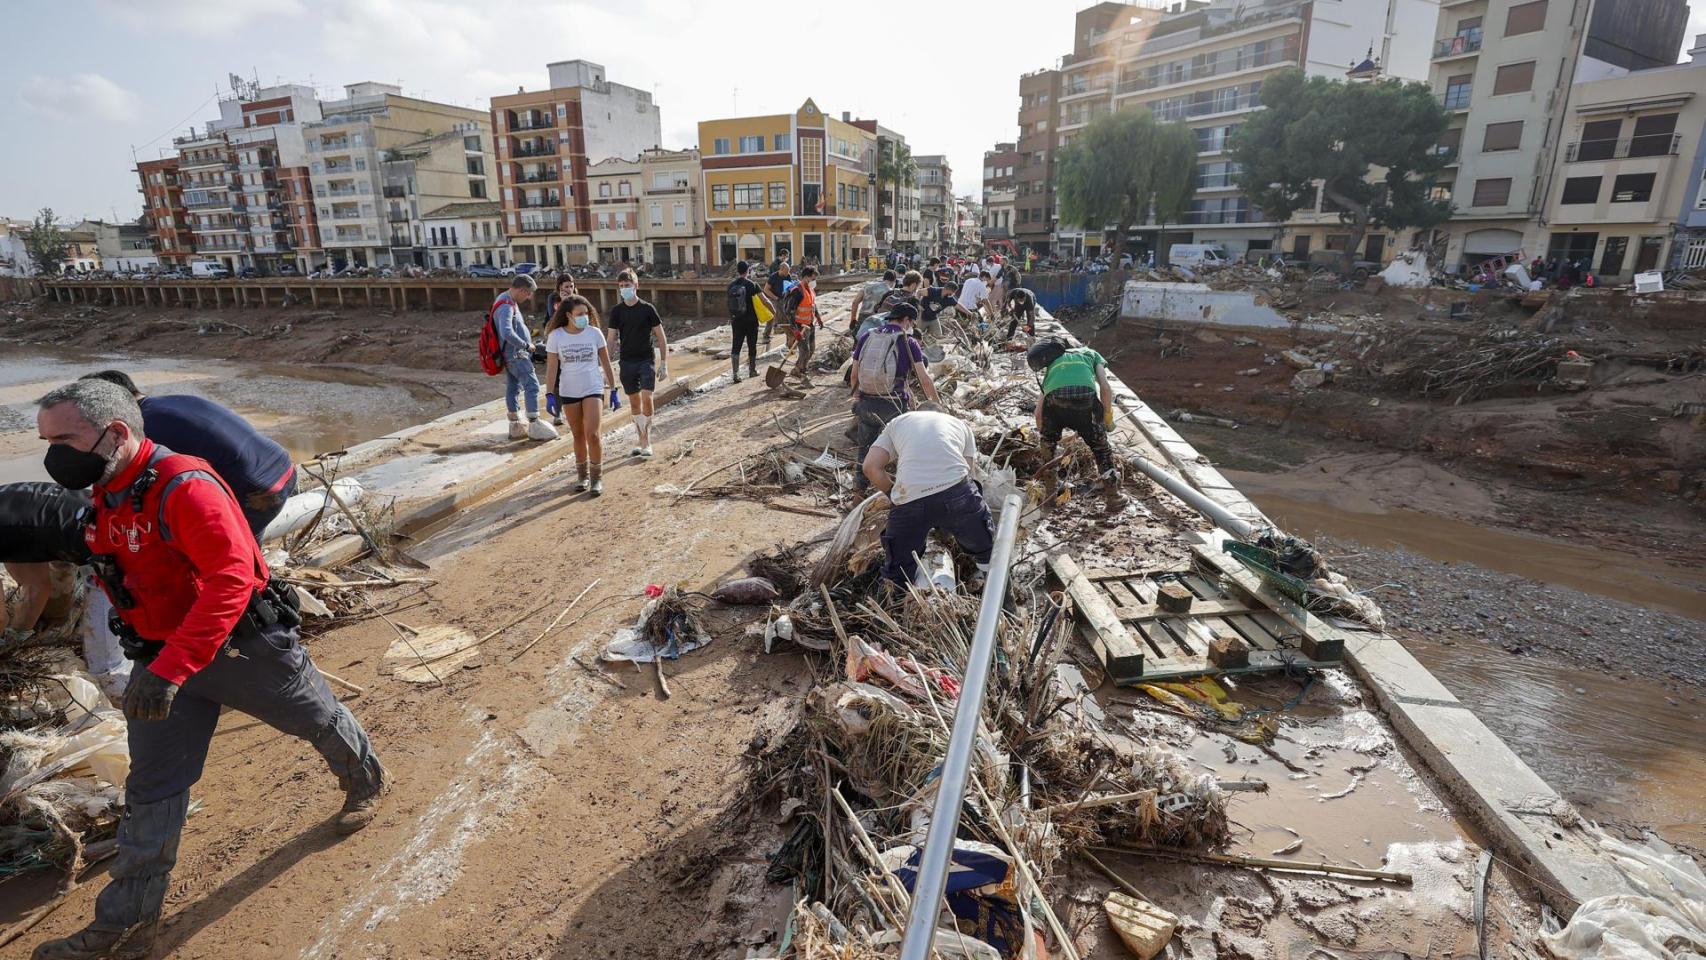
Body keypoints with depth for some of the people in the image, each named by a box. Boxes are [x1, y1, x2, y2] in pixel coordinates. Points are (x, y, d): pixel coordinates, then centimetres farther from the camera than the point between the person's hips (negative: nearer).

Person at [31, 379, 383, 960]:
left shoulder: (183, 486, -26)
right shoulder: (107, 493, 3)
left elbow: (231, 578, -34)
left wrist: (169, 671, -38)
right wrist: (157, 664, 22)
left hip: (244, 647, -7)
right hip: (160, 658, 7)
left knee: (317, 721, 17)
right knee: (150, 791, 11)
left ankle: (365, 782, 46)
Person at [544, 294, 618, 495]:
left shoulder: (594, 333, -3)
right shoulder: (556, 336, -3)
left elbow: (606, 363, 4)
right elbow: (552, 367, -1)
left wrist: (613, 388, 4)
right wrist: (550, 394, -5)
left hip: (593, 389, -1)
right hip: (568, 392, 1)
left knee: (592, 434, -10)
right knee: (578, 435, 10)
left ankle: (597, 477, 3)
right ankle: (582, 475, 25)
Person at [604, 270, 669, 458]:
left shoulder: (647, 309, -3)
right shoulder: (616, 311, 4)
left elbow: (661, 337, 0)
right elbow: (611, 338, 7)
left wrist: (664, 363, -4)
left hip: (647, 360, -3)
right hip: (626, 362, 3)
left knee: (646, 398, -14)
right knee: (634, 402, 9)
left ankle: (646, 441, -3)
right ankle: (639, 439, 22)